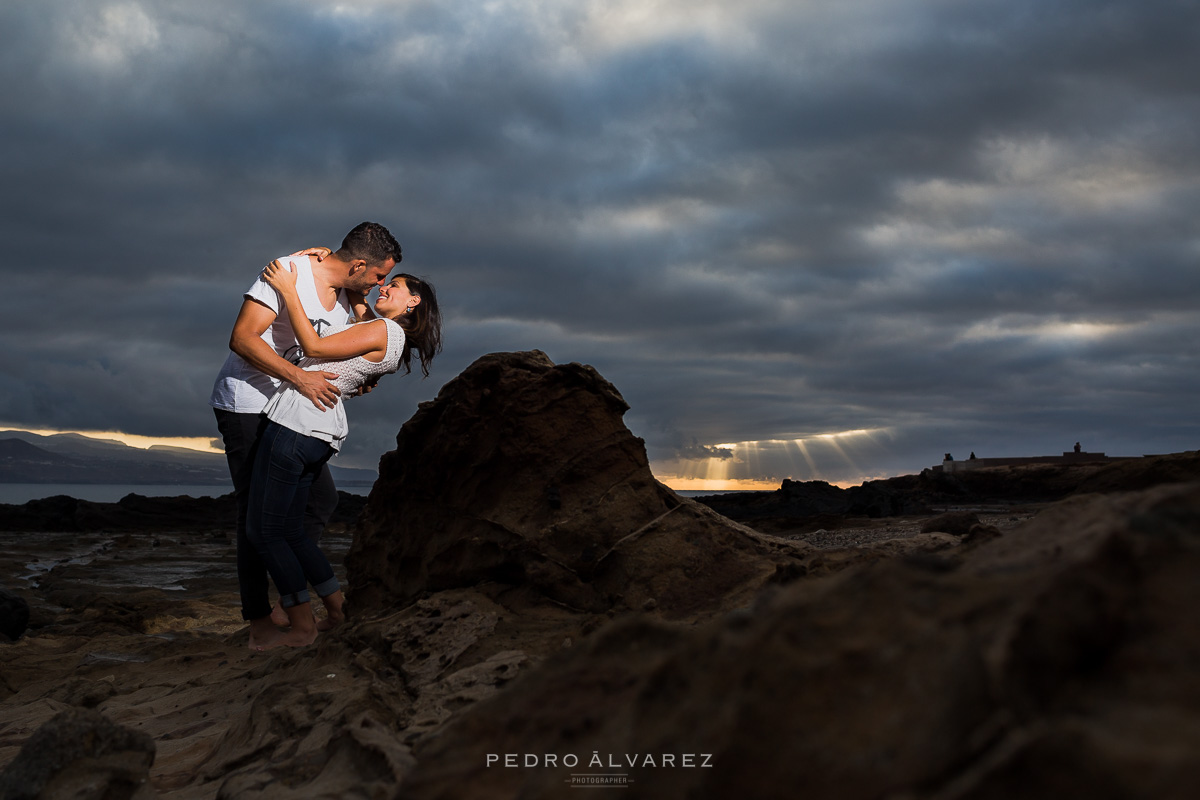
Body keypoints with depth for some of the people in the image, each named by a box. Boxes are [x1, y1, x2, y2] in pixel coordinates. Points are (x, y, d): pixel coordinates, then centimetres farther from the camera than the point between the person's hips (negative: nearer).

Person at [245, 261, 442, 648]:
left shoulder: (382, 330, -9)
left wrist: (289, 290, -8)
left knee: (263, 532, -3)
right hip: (321, 432, 10)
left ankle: (302, 627, 2)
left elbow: (314, 346, -12)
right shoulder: (394, 340, 19)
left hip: (295, 423, -10)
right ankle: (337, 609, 20)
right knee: (289, 530, 15)